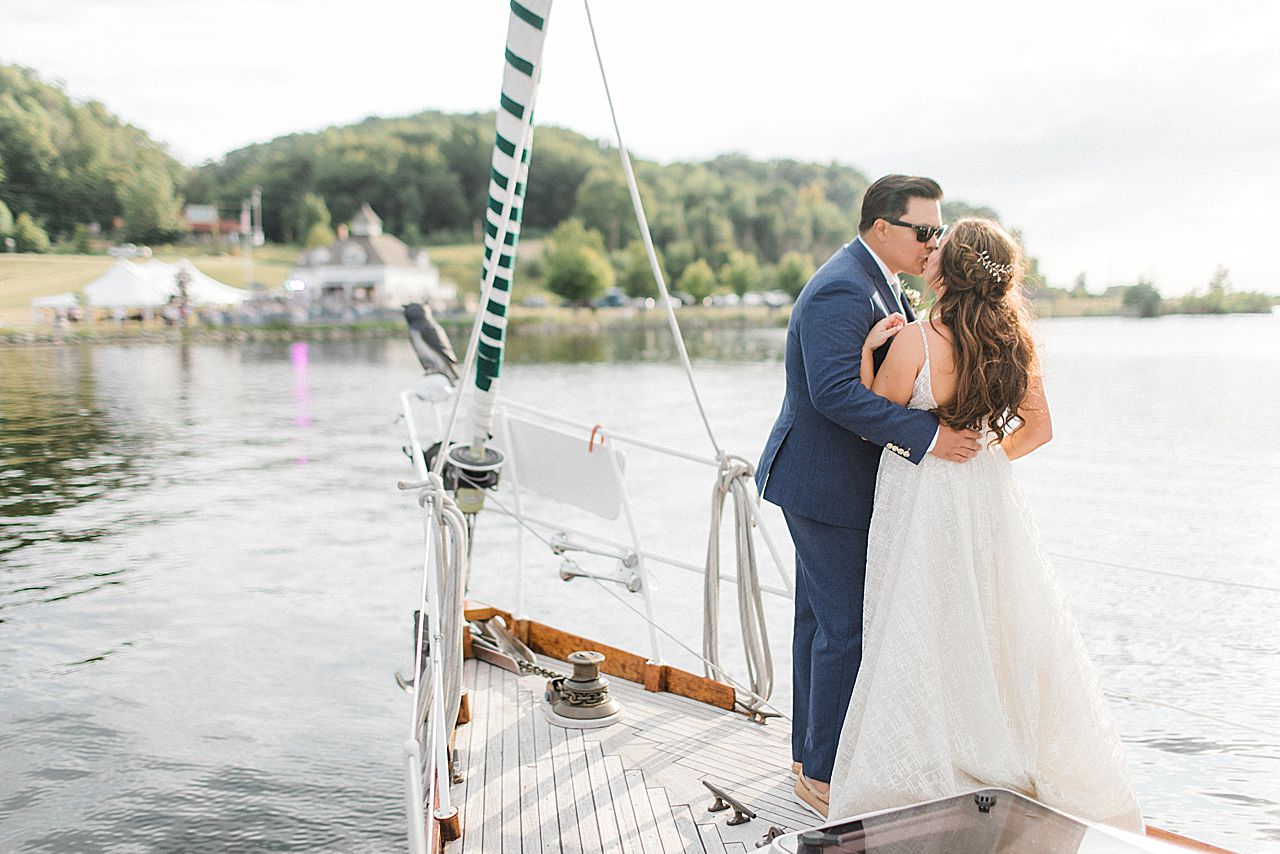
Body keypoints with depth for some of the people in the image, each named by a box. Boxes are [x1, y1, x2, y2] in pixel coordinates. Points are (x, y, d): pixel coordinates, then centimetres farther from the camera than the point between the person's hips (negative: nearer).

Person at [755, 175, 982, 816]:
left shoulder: (873, 283, 13)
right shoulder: (842, 291, -21)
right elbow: (836, 390, -31)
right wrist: (926, 436, -30)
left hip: (832, 480, 11)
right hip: (827, 485, -11)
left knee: (820, 619, 17)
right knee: (848, 629, -4)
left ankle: (809, 753, 31)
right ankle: (826, 775, 10)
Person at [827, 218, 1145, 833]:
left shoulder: (915, 340, -19)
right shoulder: (1012, 338, -2)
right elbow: (1038, 427, 7)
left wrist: (867, 350, -8)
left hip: (923, 505, -5)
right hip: (988, 500, 5)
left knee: (922, 643, 6)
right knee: (1006, 636, 17)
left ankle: (922, 788, 16)